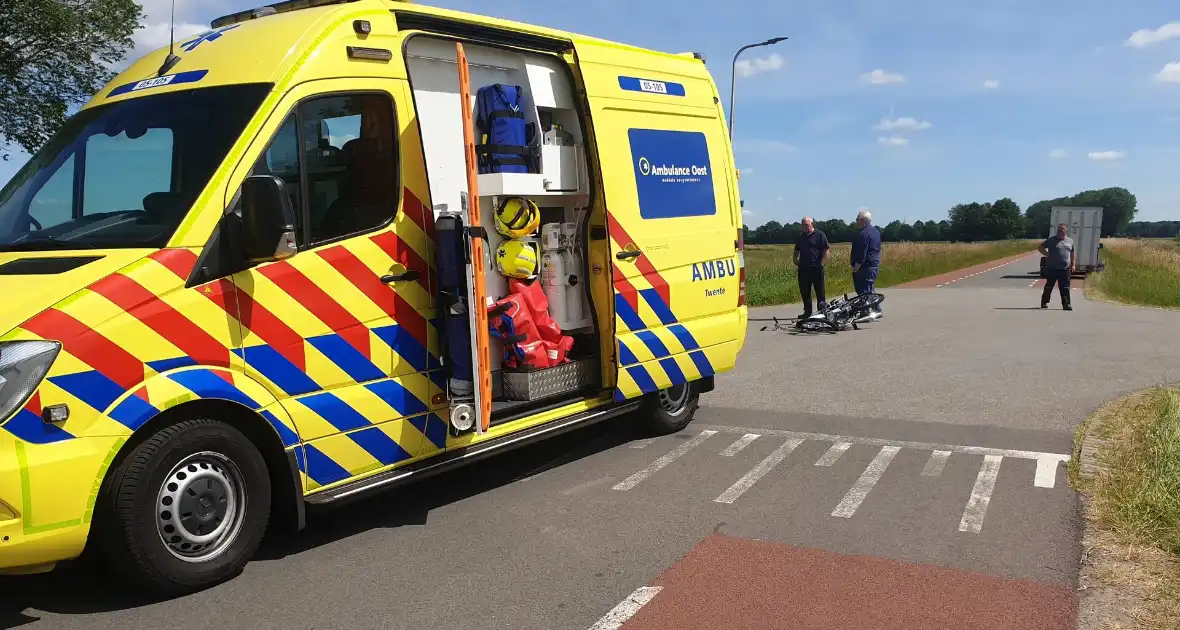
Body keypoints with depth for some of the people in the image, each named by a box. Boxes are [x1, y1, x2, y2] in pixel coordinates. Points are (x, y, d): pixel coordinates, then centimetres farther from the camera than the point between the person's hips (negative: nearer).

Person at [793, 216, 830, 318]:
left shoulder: (820, 235, -3)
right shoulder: (801, 236, 16)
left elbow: (826, 250, -7)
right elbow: (796, 250, 27)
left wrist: (822, 263, -12)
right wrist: (795, 259, 11)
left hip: (816, 268, -6)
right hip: (803, 268, 6)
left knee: (820, 291, 1)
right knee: (804, 291, 8)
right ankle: (807, 312, 16)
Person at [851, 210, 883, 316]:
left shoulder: (863, 234, -18)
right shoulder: (875, 231, 14)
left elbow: (861, 254, -21)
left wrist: (855, 268, -17)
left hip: (865, 266, -10)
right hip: (874, 264, 10)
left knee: (864, 290, -6)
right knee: (870, 289, 18)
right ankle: (877, 310, 20)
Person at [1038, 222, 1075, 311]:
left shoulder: (1070, 241, 12)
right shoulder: (1051, 240, -1)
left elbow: (1073, 254, 21)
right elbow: (1040, 247, 2)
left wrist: (1073, 264, 14)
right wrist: (1048, 255, -6)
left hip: (1065, 269, 3)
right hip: (1052, 269, -3)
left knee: (1065, 288, -1)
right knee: (1049, 287, 6)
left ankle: (1066, 304, 0)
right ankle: (1044, 302, 18)